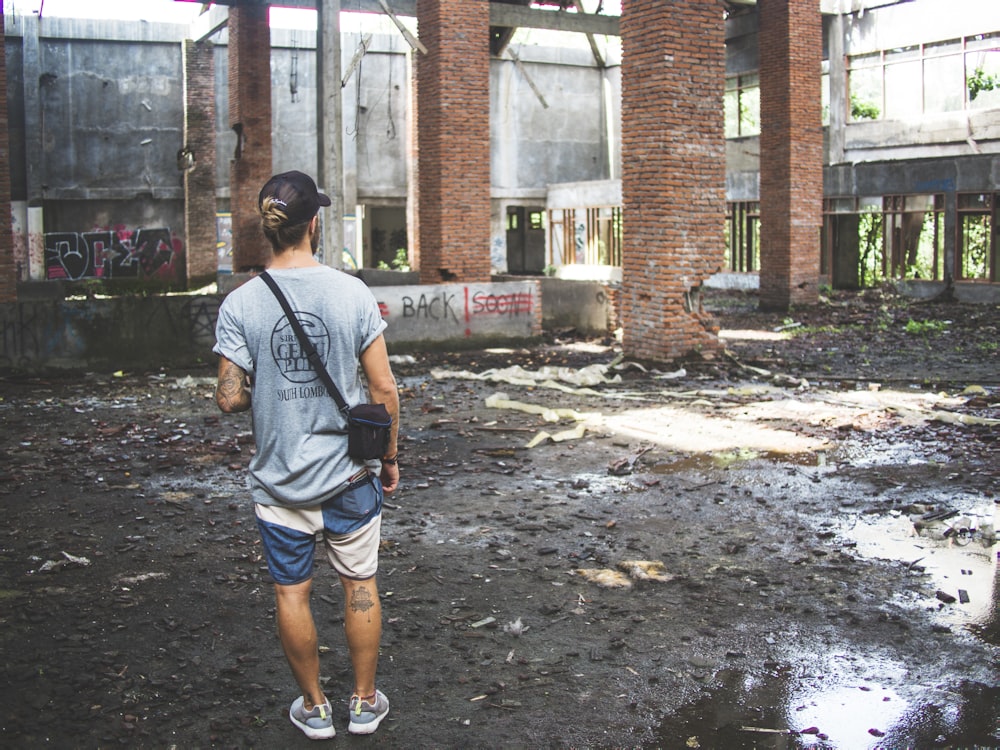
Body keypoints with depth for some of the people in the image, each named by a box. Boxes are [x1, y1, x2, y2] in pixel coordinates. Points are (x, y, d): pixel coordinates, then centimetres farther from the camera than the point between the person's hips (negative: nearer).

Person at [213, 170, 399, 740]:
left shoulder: (240, 304, -10)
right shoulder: (352, 293, -10)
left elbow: (230, 398, -11)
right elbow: (384, 388, -8)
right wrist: (389, 456, 5)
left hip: (280, 476, 0)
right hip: (349, 471, 0)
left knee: (292, 591, 14)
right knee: (360, 585, 15)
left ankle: (314, 708, 27)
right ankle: (365, 703, 27)